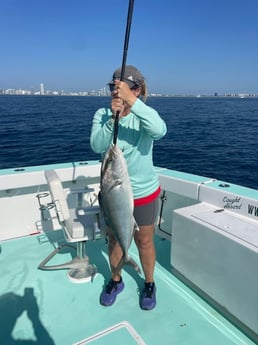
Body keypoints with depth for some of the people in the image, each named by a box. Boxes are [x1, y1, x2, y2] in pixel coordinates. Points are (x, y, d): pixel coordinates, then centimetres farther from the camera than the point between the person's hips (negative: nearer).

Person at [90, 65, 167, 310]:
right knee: (115, 240, 20)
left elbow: (159, 131, -35)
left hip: (144, 193, -2)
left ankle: (149, 284, 41)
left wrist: (131, 101, -41)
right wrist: (113, 116, -33)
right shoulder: (102, 114, -6)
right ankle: (115, 281, 46)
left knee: (144, 242, 15)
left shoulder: (143, 115, -12)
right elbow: (97, 146, -22)